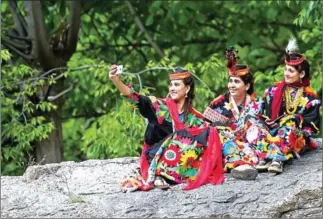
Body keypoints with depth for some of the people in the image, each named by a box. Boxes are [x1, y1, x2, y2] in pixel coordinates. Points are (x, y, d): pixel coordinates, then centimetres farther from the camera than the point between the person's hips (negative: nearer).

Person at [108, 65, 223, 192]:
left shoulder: (193, 118, 11)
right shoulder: (160, 106, 1)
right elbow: (136, 99, -14)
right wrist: (116, 81, -28)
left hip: (181, 164, 3)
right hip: (155, 158, -3)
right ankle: (155, 175, -24)